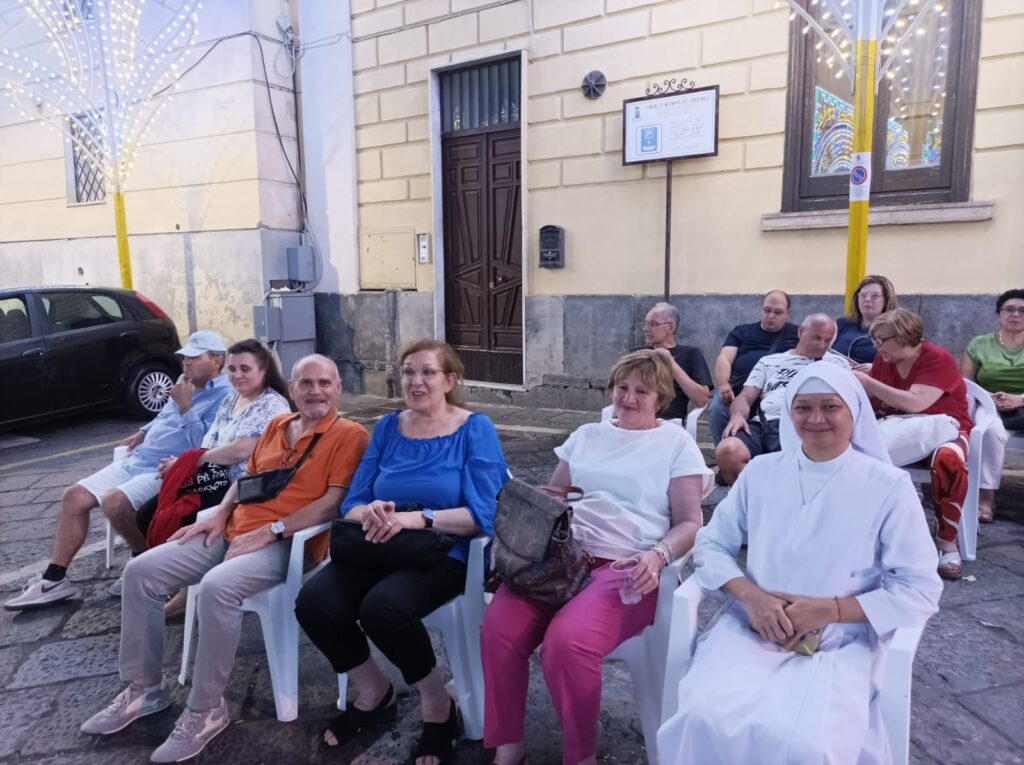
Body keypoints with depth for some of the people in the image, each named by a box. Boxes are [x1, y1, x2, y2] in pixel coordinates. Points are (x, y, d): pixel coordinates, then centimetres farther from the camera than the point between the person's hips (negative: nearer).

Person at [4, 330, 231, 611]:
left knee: (115, 502, -30)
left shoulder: (223, 396, -13)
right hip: (137, 460, 10)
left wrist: (185, 406, -23)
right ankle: (54, 579, 11)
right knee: (75, 496, 3)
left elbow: (206, 444, -24)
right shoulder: (185, 383, 16)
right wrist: (144, 432, 19)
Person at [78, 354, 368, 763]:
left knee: (217, 587, -34)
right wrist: (220, 514, 6)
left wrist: (269, 531, -19)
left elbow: (334, 502, -17)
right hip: (232, 532, 8)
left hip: (286, 543, -8)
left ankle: (206, 709, -13)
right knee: (141, 571, -2)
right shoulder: (276, 425, 16)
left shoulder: (349, 434, -8)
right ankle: (144, 687, 12)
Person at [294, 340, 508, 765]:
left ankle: (438, 703, -2)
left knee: (382, 607, -32)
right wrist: (370, 514, -18)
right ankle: (373, 692, 10)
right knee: (313, 602, -21)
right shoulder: (387, 428, 10)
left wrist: (415, 518, -24)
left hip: (445, 554, -5)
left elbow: (482, 515, -12)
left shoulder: (475, 429, -3)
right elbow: (351, 504, 6)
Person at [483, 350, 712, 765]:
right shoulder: (586, 435, 22)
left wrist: (657, 555, -17)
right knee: (498, 629, -24)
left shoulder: (677, 443, 10)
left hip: (626, 567, -3)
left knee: (566, 641, -32)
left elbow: (689, 524, 4)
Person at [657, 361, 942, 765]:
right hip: (752, 627, 2)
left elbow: (920, 590, -2)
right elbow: (711, 545, 8)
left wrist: (828, 609, -13)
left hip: (840, 641, -1)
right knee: (706, 719, -26)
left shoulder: (888, 485, -2)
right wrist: (751, 595, -11)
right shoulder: (760, 472, 6)